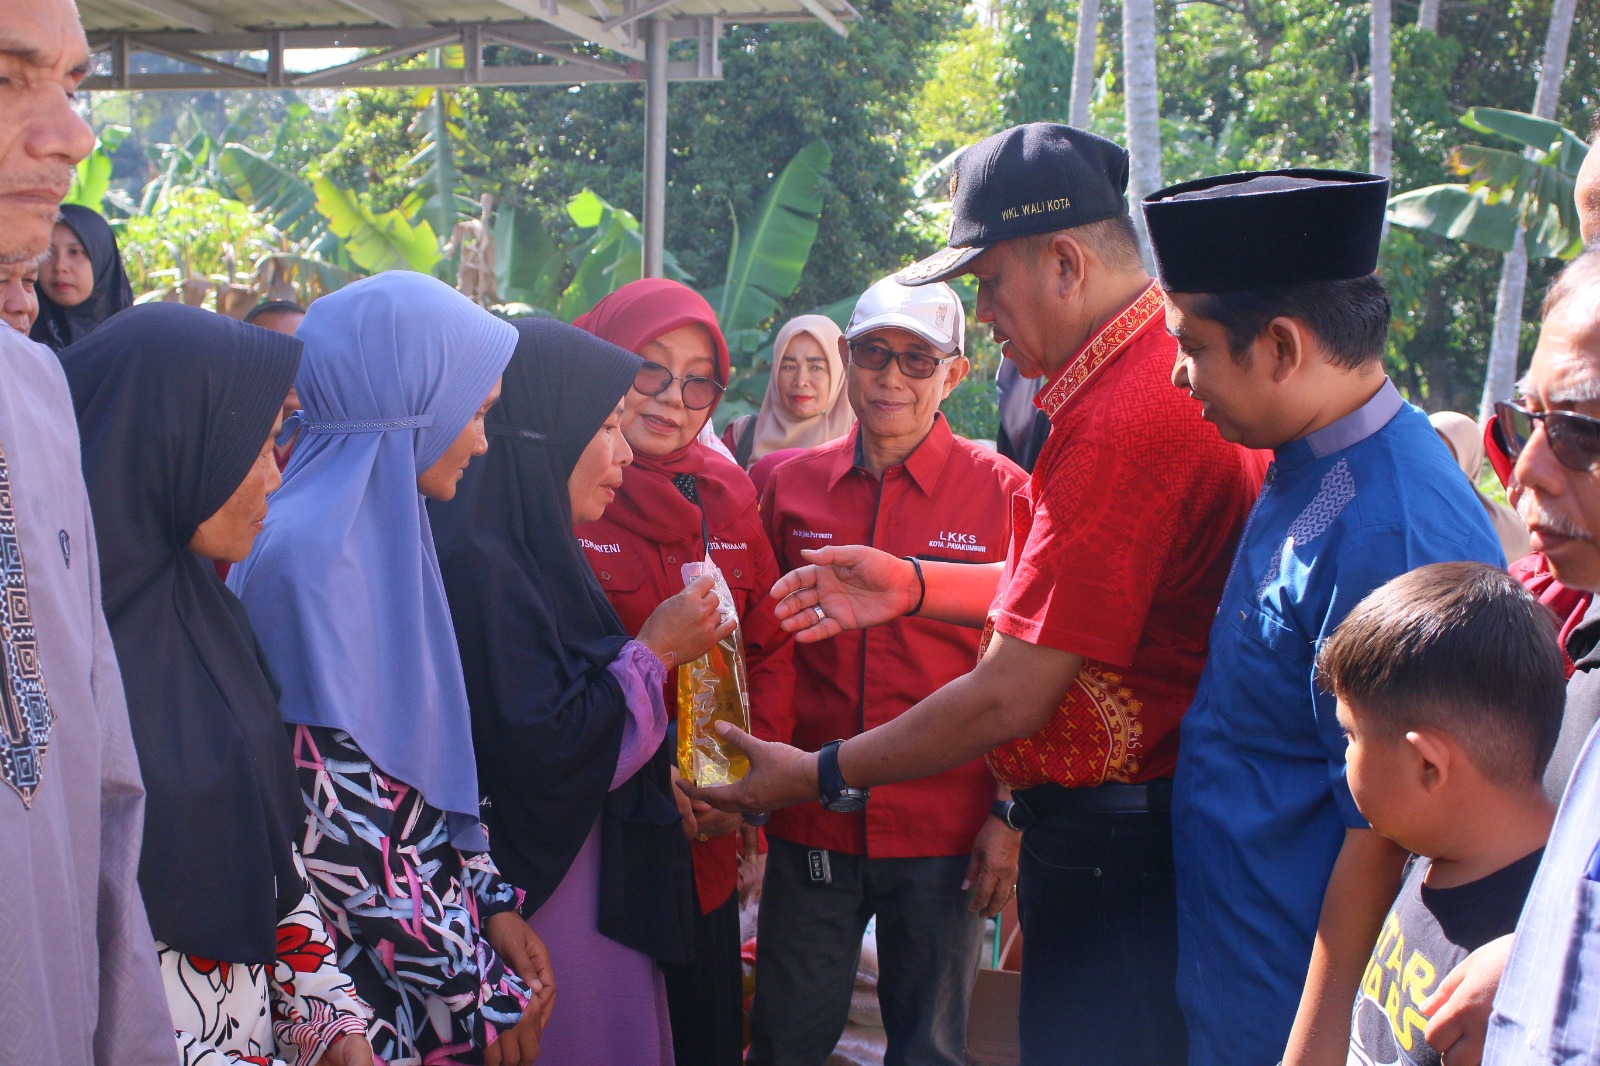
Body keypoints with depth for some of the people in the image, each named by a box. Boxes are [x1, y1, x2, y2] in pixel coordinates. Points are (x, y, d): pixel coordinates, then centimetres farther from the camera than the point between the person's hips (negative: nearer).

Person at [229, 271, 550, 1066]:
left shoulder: (389, 533, 6)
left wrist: (490, 901, 5)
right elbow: (336, 819, -22)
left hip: (434, 905, 8)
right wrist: (477, 992, -16)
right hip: (368, 971, -8)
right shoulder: (312, 554, -21)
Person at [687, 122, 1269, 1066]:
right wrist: (915, 587, 11)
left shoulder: (1123, 422, -26)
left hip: (1115, 844, -10)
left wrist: (819, 775, -11)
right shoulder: (1173, 367, 9)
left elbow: (1009, 699, -23)